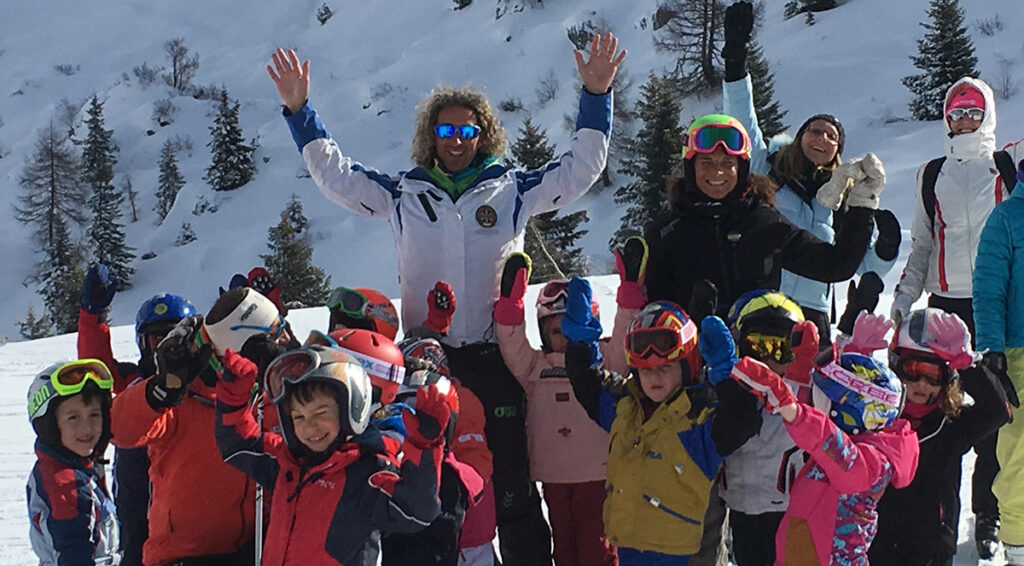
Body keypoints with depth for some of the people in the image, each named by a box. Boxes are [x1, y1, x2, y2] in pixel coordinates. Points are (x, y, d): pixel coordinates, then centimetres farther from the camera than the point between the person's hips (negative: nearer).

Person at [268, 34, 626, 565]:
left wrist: (596, 95, -4)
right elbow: (335, 174, 10)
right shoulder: (403, 194, 8)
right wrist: (299, 110, 4)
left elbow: (580, 167, 5)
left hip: (496, 355, -1)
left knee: (511, 481, 3)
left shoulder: (512, 190, 5)